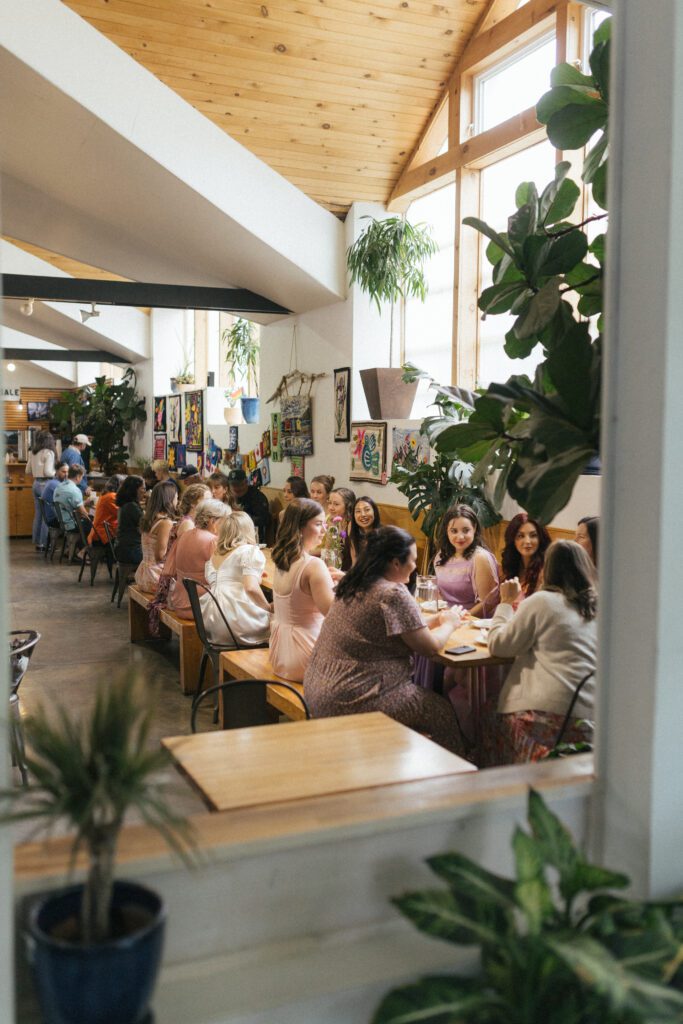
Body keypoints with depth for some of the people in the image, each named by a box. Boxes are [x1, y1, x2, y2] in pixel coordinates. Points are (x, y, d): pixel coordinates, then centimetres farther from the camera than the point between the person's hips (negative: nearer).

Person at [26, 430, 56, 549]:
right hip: (45, 484, -8)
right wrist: (56, 473, -1)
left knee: (38, 514, 13)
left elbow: (28, 470, 14)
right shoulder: (48, 453, -14)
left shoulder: (32, 453, 8)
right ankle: (45, 543, 0)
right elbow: (47, 472, -19)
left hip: (36, 483, 8)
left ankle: (37, 542, 18)